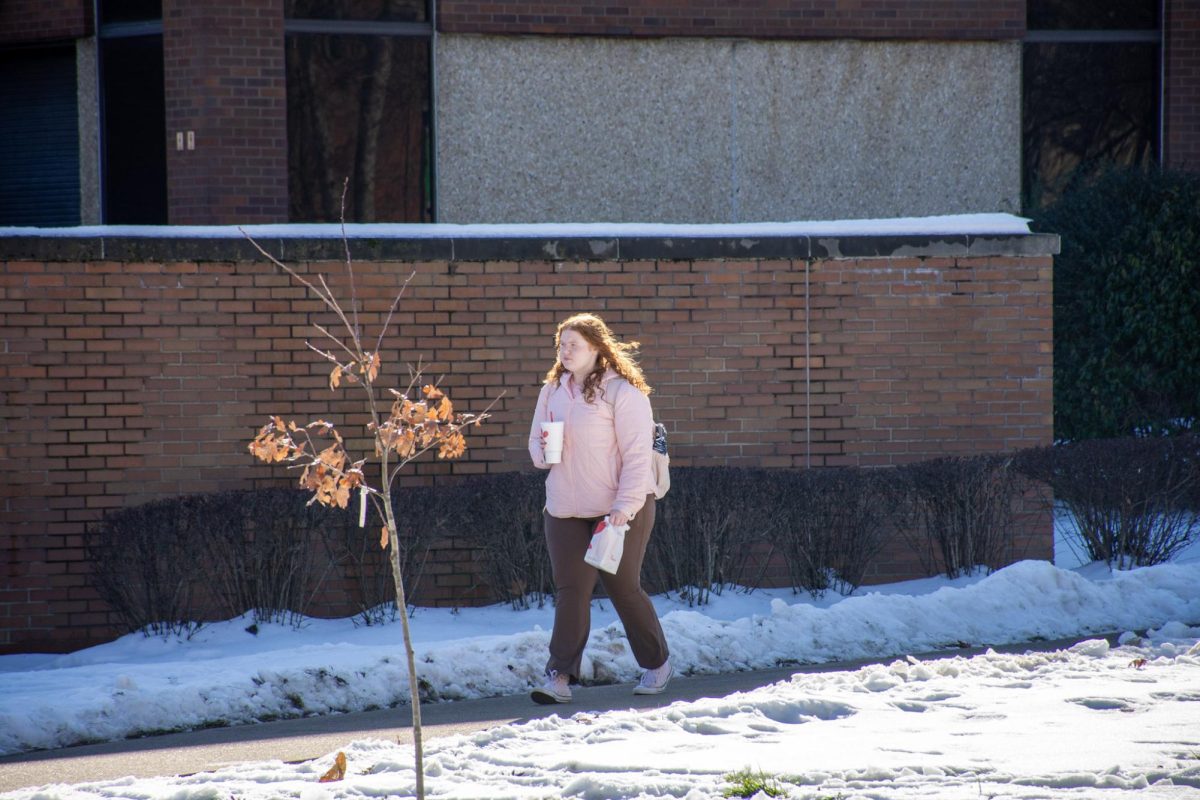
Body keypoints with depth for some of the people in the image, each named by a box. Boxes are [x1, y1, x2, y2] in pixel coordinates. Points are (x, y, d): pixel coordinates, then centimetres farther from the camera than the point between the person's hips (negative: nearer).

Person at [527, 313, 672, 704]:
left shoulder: (622, 391, -10)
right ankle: (560, 677, -9)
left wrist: (625, 506, -20)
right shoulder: (552, 391, 10)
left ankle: (656, 663, 25)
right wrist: (543, 451, -7)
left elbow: (636, 454, -13)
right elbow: (535, 441, 18)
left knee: (624, 587, 5)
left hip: (620, 509, -5)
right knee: (570, 590, -4)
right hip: (565, 510, 5)